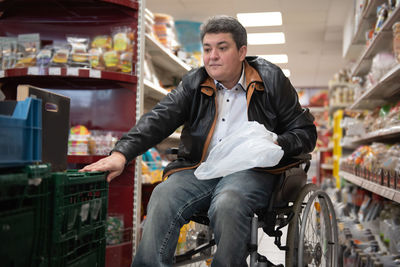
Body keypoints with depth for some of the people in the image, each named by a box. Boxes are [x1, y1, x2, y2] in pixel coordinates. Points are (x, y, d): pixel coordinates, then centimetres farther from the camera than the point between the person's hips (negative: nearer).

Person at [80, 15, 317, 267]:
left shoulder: (271, 79, 6)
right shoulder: (194, 83, 13)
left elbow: (306, 132, 8)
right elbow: (158, 119, 0)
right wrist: (122, 153, -16)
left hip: (250, 170, -2)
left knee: (227, 204, -35)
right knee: (162, 199, -27)